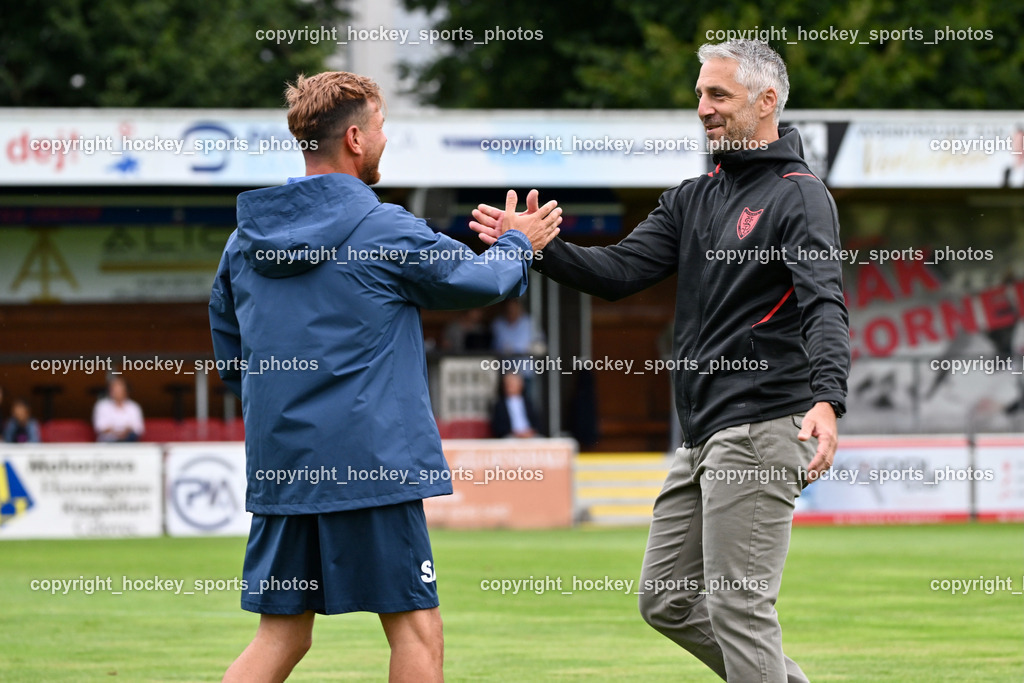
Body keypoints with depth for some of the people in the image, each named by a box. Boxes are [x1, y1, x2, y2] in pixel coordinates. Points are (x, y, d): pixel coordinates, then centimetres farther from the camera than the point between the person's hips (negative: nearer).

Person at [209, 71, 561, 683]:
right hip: (372, 463, -6)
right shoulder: (386, 230, -8)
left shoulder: (245, 240, 9)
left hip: (278, 465, 6)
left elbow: (230, 358, 17)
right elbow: (476, 281, 6)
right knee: (416, 631, 3)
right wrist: (519, 244, 26)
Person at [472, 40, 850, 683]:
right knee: (668, 600, 11)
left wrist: (827, 400, -37)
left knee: (737, 605, -10)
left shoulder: (800, 196, -7)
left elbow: (824, 305, -21)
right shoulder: (693, 198, 18)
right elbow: (621, 271, 8)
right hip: (704, 436, 9)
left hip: (762, 430, -9)